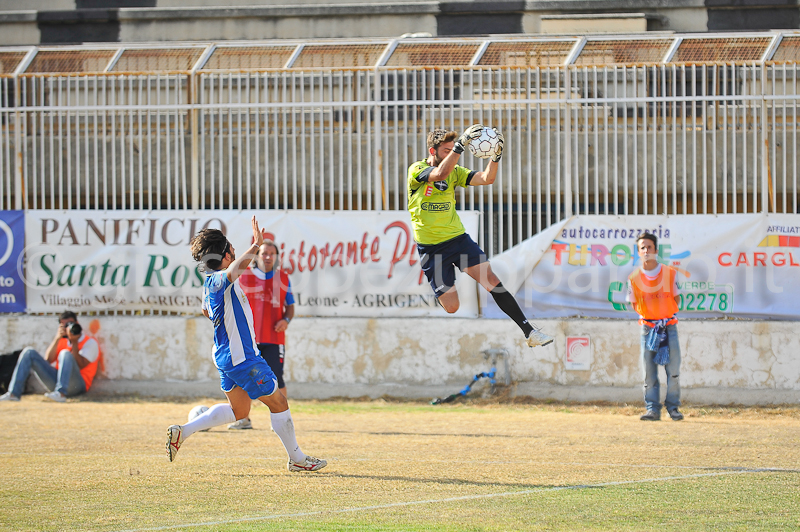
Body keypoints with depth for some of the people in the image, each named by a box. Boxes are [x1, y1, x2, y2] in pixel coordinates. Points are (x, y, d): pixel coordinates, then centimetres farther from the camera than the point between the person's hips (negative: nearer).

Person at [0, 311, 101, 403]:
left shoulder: (90, 342, 4)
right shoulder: (62, 340, 21)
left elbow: (80, 365, -12)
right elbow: (47, 360, 3)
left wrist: (74, 342, -16)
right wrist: (57, 338, -5)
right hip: (55, 380, 6)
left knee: (65, 353, -30)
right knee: (29, 352, -2)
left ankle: (61, 393, -45)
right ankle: (14, 394, -15)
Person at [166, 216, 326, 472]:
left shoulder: (211, 283, 9)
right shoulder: (218, 281, -20)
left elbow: (206, 310, 28)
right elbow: (235, 270, -43)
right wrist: (255, 246, -35)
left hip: (226, 354, 10)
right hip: (242, 358, -10)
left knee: (238, 410, 20)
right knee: (278, 402, 2)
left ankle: (182, 432, 14)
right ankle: (297, 459, 12)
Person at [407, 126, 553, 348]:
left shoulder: (455, 171, 6)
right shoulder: (416, 170, -9)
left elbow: (486, 179, -4)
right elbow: (440, 174, -30)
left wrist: (496, 156, -22)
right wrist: (461, 144, -36)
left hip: (458, 238, 4)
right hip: (430, 248, -4)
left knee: (492, 281, -12)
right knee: (451, 308, -7)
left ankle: (530, 332, -11)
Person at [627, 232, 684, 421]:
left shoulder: (669, 273, -1)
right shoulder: (634, 278, 0)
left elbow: (676, 299, 6)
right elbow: (634, 303, 9)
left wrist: (666, 317, -3)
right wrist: (646, 316, -1)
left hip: (669, 326, 0)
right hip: (648, 326, 0)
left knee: (673, 370, -2)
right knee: (649, 372, -2)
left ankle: (673, 407, 9)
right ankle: (652, 409, 3)